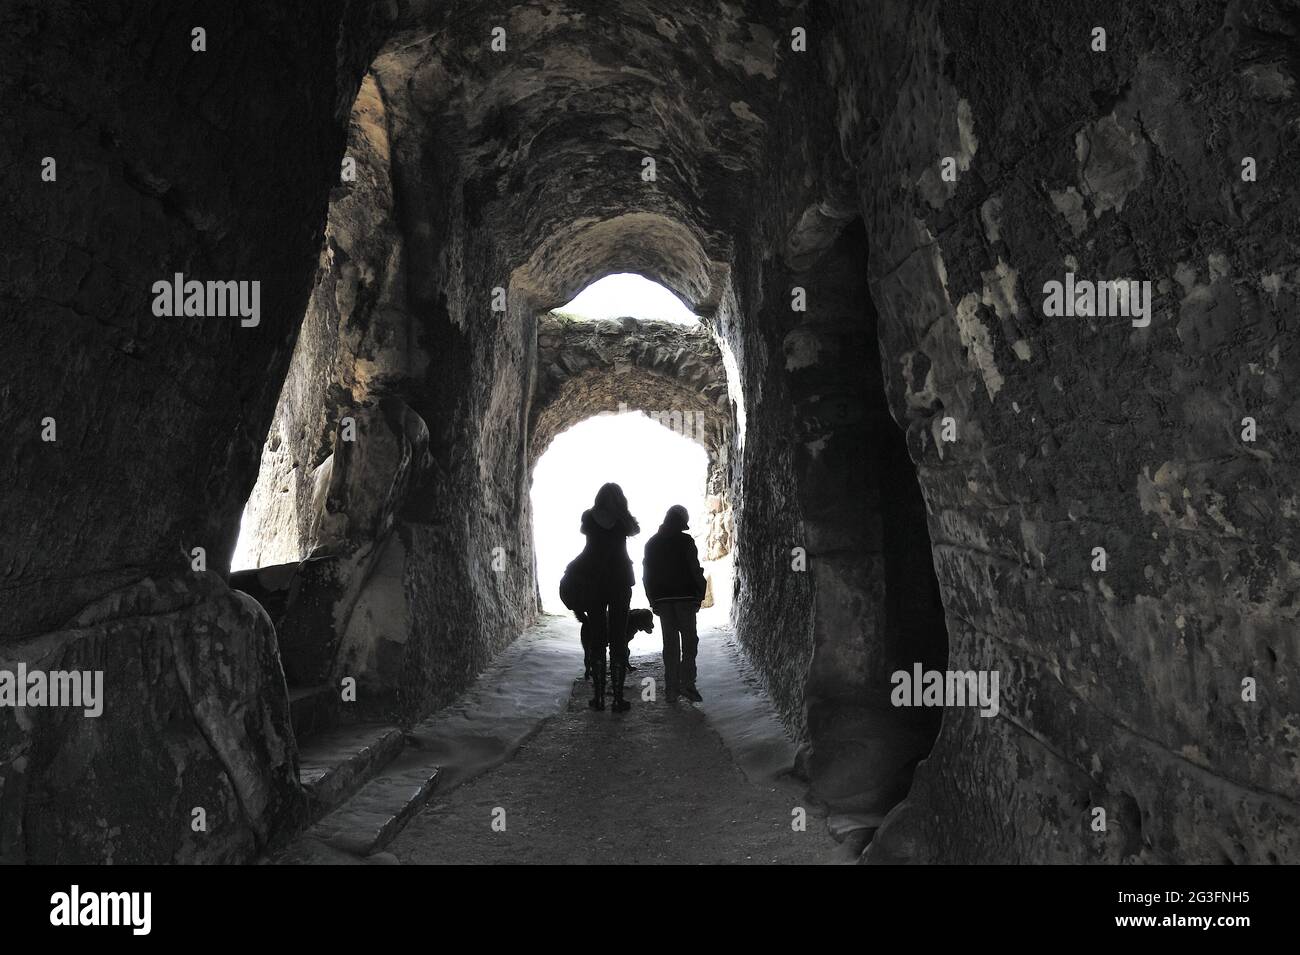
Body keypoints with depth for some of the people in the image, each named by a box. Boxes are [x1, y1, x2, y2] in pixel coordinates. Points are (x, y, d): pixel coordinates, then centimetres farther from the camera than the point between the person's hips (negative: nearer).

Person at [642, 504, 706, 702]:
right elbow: (695, 570, -10)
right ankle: (687, 683, -8)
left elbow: (647, 574, 10)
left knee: (670, 642, 8)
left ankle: (672, 688, 7)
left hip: (662, 599, 4)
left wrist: (653, 600, 13)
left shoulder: (651, 543, 9)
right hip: (685, 597, -4)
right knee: (689, 640, 2)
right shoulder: (685, 541, -7)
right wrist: (700, 595, -1)